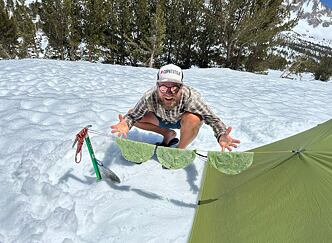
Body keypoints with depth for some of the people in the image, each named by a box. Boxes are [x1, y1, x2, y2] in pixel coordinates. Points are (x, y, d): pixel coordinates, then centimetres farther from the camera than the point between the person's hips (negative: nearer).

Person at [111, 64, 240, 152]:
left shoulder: (190, 96, -38)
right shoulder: (150, 97, -32)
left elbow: (212, 118, -37)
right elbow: (132, 115, -23)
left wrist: (221, 136, -57)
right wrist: (125, 124, -47)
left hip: (182, 121, -3)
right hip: (162, 119, 3)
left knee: (194, 119, -38)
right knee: (134, 116, -14)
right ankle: (168, 134, 5)